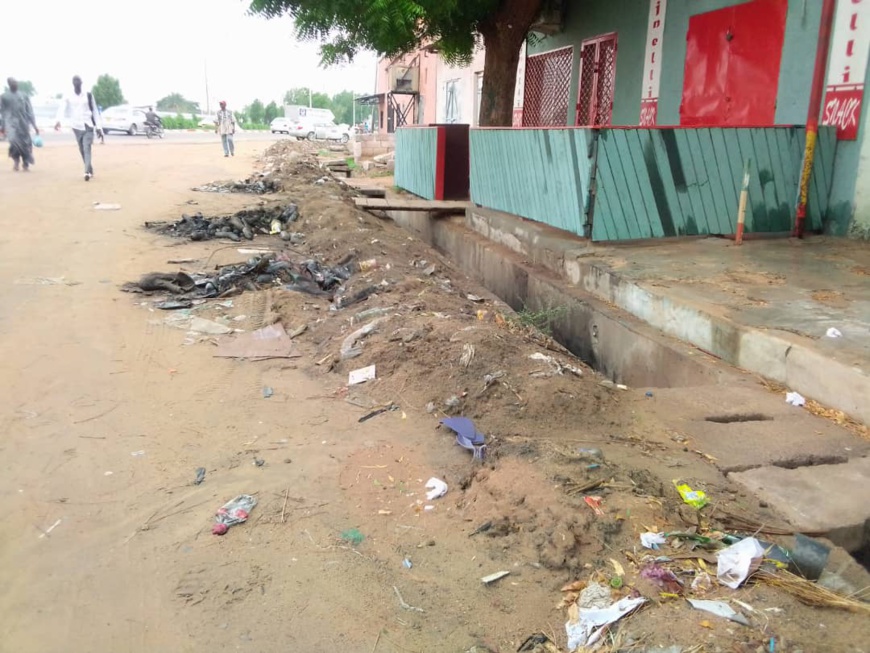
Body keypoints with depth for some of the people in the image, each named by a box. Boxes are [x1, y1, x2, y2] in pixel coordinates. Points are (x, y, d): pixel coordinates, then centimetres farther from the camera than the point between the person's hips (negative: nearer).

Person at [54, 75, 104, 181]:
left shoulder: (88, 95, 4)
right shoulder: (68, 97, 2)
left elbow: (95, 111, 7)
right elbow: (62, 108, -13)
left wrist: (99, 126, 2)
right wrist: (59, 120, -31)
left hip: (88, 125, -2)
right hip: (77, 126, 2)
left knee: (87, 148, -17)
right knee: (82, 150, 7)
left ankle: (87, 171, -27)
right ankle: (90, 170, 19)